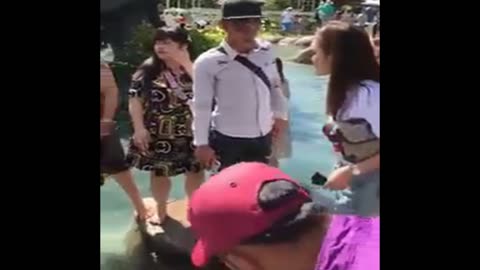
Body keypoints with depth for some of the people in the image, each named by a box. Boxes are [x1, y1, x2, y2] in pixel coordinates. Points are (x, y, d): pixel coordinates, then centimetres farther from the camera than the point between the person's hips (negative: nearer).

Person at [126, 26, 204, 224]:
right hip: (157, 133, 0)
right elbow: (135, 100, -5)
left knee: (195, 171, 12)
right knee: (159, 172, 13)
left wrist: (186, 63, -22)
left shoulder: (193, 68, -5)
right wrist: (139, 128, -13)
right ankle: (161, 211, 36)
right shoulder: (148, 70, -5)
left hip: (190, 132, 0)